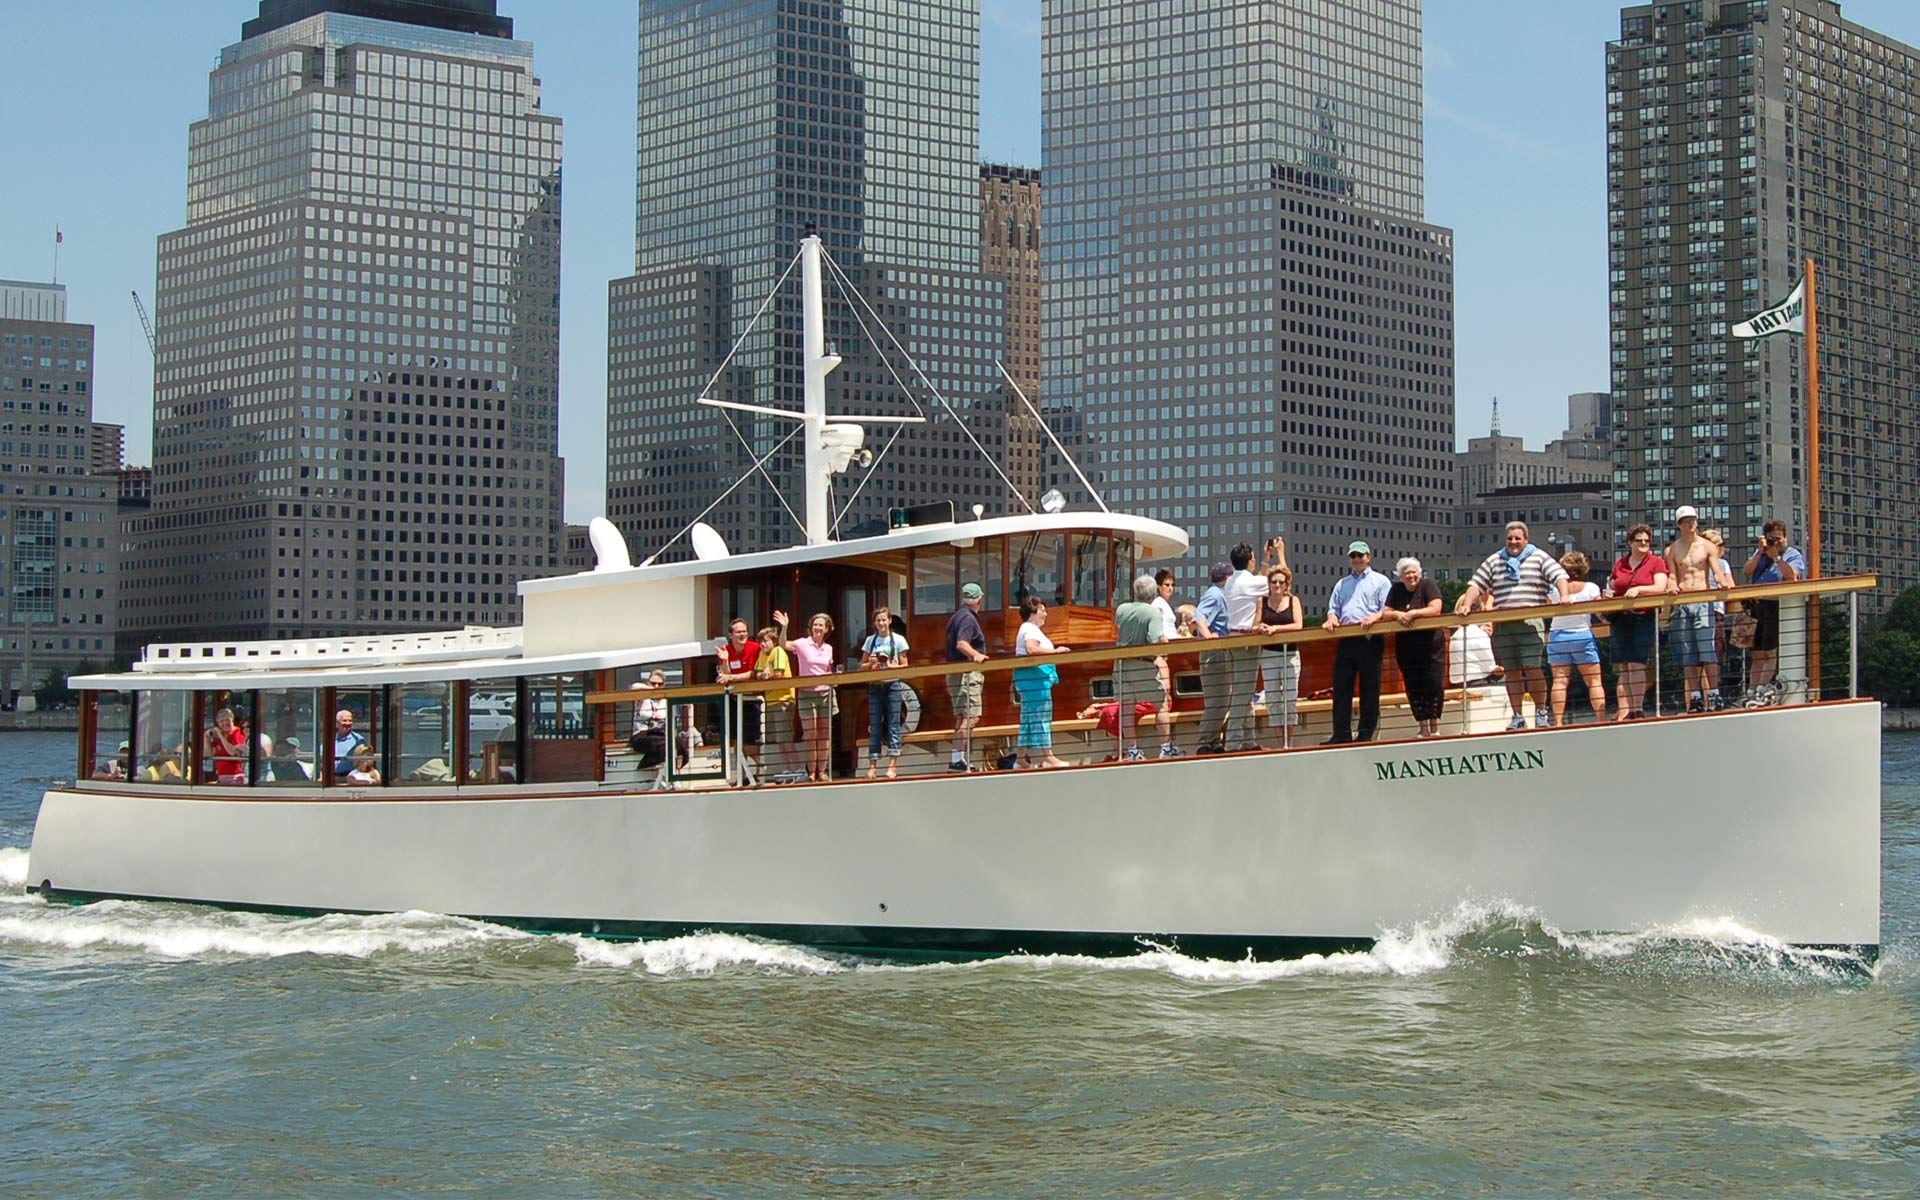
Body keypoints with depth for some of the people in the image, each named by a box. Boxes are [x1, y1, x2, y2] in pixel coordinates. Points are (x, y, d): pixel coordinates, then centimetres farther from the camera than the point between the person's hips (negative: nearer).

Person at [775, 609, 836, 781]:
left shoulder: (828, 648, 10)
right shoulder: (803, 644, -3)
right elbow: (783, 645, -20)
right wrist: (784, 627, -34)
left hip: (825, 693, 4)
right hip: (807, 693, -4)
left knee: (824, 735, 4)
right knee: (810, 734, -3)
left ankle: (822, 771, 10)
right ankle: (811, 772, 0)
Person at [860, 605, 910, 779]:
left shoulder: (898, 640, 2)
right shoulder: (870, 640, 9)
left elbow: (905, 666, 2)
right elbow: (862, 666, 11)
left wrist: (892, 666, -16)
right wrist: (870, 664, -9)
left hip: (893, 685, -3)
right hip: (875, 687, 3)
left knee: (893, 725, -5)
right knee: (874, 726, 2)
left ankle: (893, 766, -5)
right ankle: (872, 766, 2)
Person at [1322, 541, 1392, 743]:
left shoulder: (1380, 581, 8)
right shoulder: (1342, 584, 24)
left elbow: (1387, 609, -2)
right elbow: (1334, 608, 20)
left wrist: (1374, 617, -21)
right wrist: (1332, 619, -3)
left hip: (1369, 641, -5)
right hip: (1345, 641, 5)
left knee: (1369, 690, -1)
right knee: (1341, 689, 0)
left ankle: (1366, 734, 3)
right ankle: (1341, 735, 2)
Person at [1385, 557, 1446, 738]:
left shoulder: (1428, 586, -4)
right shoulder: (1396, 590, 9)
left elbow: (1435, 609, -16)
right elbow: (1386, 612, 7)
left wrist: (1413, 613, -21)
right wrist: (1398, 614, -14)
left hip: (1431, 645, -4)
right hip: (1406, 647, 4)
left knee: (1434, 686, -5)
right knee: (1413, 688, 3)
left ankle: (1434, 728, 6)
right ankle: (1423, 729, 9)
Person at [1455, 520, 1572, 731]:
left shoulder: (1539, 558, 7)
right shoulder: (1494, 561, 16)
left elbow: (1560, 576, -2)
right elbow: (1476, 585, 13)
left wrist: (1564, 597, -19)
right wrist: (1466, 605, -2)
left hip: (1530, 623, -3)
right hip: (1502, 625, 4)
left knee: (1533, 668, -11)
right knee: (1511, 672, 5)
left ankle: (1541, 712, 4)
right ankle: (1517, 716, 13)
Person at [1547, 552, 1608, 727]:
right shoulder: (1591, 588, -4)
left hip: (1557, 635, 1)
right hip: (1582, 635, -1)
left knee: (1560, 680, -1)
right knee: (1594, 680, 6)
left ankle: (1558, 721, -7)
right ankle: (1601, 719, 0)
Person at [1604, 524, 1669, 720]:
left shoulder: (1656, 562, 4)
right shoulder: (1619, 564, 16)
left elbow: (1660, 588, -8)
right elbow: (1612, 589, 24)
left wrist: (1638, 589, -22)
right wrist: (1607, 595, 2)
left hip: (1644, 618, -4)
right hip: (1621, 619, 4)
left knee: (1636, 664, -11)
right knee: (1621, 666, 0)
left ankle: (1637, 709, -7)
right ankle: (1623, 710, -1)